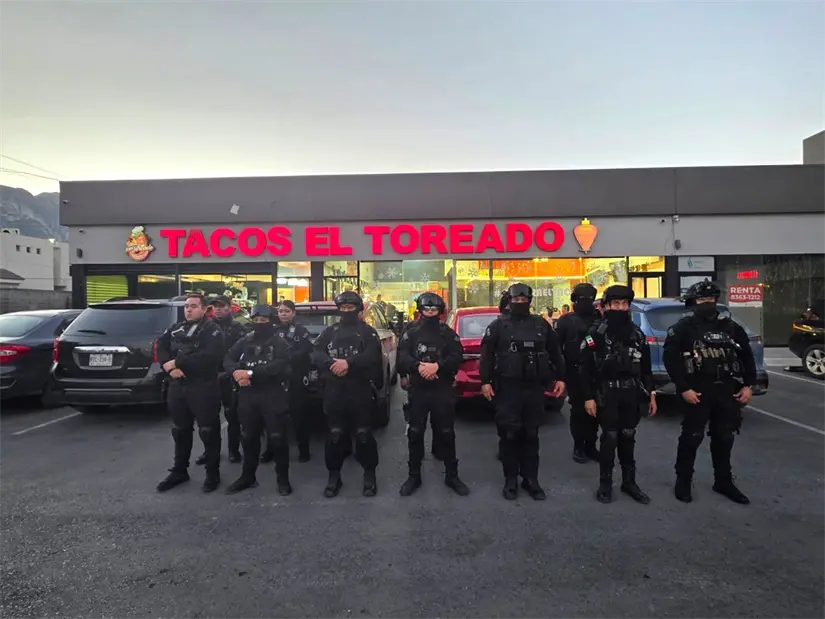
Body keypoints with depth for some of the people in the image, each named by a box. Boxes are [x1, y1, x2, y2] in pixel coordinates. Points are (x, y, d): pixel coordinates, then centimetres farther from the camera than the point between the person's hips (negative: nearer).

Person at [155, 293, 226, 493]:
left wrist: (177, 362, -18)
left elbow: (209, 356, -21)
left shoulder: (213, 330, -7)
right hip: (177, 387, 6)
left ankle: (213, 473, 17)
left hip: (203, 388, -6)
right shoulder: (175, 329, 14)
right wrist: (170, 367, -14)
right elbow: (160, 347, 5)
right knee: (180, 431, 17)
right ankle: (179, 471, 32)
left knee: (208, 432, 3)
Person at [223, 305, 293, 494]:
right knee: (249, 437, 15)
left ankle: (283, 479, 14)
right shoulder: (244, 341, 13)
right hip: (248, 395, 5)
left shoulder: (280, 343, -3)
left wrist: (250, 373, -24)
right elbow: (228, 360, 2)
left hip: (273, 395, -5)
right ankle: (248, 476, 31)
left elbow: (279, 366, -20)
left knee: (277, 438, 0)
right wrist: (236, 372, -20)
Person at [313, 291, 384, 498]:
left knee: (364, 434, 3)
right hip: (334, 390, 3)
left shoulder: (368, 332, 4)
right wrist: (333, 363, -18)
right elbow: (316, 354, 1)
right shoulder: (330, 332, 14)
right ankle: (334, 475, 20)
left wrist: (348, 363, -24)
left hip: (360, 390, -3)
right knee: (335, 434, 8)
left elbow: (372, 357, -12)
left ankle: (369, 474, 16)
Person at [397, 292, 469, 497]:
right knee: (415, 433, 5)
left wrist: (437, 366, -23)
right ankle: (414, 476, 19)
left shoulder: (448, 333, 5)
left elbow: (457, 357, -7)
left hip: (443, 391, 0)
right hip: (418, 390, 1)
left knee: (446, 433, 6)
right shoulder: (411, 333, 6)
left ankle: (451, 475, 20)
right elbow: (402, 357, -6)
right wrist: (418, 366, -25)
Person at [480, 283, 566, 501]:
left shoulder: (541, 325, 11)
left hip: (534, 388, 3)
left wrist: (560, 378, 12)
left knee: (531, 435, 9)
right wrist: (485, 381, -8)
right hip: (508, 388, -3)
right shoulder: (499, 325, 1)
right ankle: (510, 480, 14)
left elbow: (555, 352, 16)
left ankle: (531, 479, 20)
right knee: (509, 435, 1)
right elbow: (487, 354, -2)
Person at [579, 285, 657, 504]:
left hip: (631, 393, 4)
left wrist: (651, 394, 8)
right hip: (607, 393, -4)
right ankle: (605, 484, 13)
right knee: (610, 438, -2)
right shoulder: (596, 333, -8)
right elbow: (584, 367, -10)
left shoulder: (637, 334, 8)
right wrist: (588, 397, -14)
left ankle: (629, 482, 24)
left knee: (628, 438, 12)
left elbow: (645, 367, 13)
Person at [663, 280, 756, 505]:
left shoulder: (730, 326, 10)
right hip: (698, 391, -5)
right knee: (692, 437, 0)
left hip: (727, 391, 5)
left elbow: (746, 355, 14)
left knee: (724, 438, 13)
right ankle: (683, 481, 14)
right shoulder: (683, 327, -5)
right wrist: (683, 388, -17)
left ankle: (723, 482, 27)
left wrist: (748, 385, 4)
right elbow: (670, 358, -12)